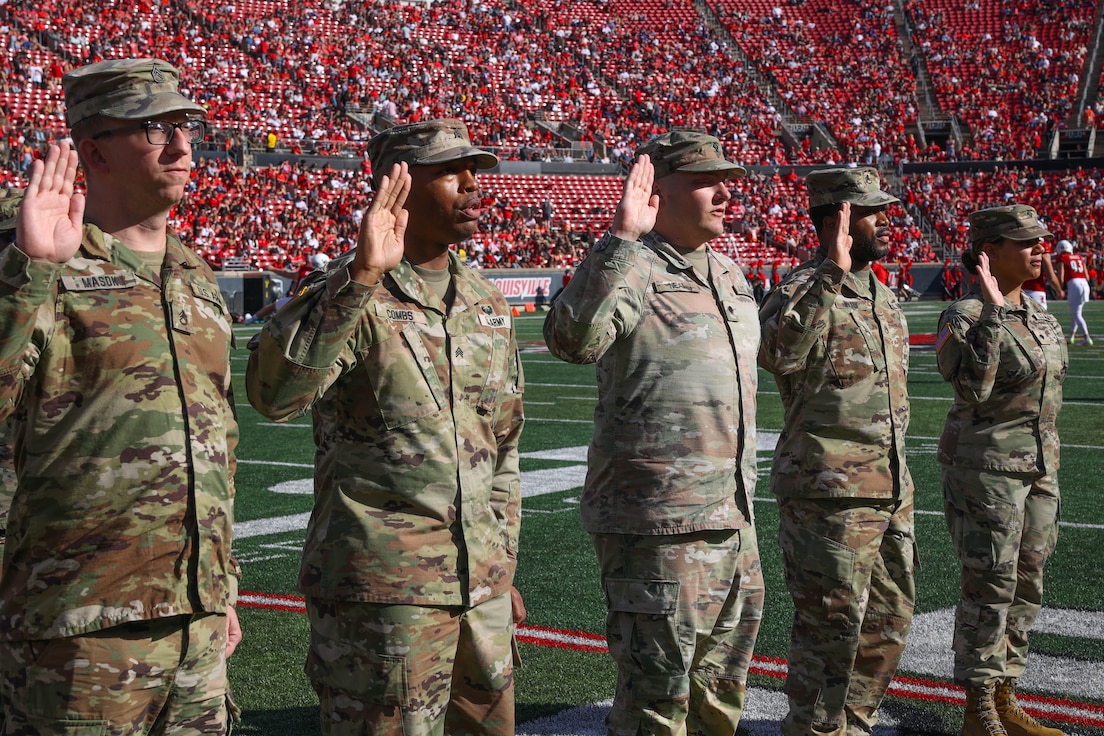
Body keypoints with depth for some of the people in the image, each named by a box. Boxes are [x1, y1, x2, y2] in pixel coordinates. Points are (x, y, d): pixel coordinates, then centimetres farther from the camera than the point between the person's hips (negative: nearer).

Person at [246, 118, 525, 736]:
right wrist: (363, 275, -34)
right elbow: (275, 394, -30)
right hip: (381, 592, -7)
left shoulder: (488, 304, 11)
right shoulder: (347, 298, -10)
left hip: (480, 588, 7)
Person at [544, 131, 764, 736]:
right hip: (656, 526, -8)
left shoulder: (729, 273, 14)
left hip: (733, 524, 9)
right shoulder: (630, 269, -13)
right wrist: (622, 237, -35)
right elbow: (572, 339, -34)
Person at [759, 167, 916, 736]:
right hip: (831, 495, -9)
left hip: (891, 491, 9)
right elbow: (778, 353, -34)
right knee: (831, 628, -1)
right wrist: (833, 272, -34)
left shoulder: (883, 295, 15)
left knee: (889, 621, 17)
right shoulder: (802, 289, -12)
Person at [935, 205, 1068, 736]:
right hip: (985, 467, -8)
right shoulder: (966, 315, -13)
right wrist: (991, 310, -28)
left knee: (1025, 586, 11)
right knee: (990, 588, -5)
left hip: (1038, 467, 8)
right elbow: (973, 389, -29)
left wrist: (1047, 469, 20)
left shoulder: (1036, 314, 12)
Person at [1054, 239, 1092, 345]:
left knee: (1076, 314, -3)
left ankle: (1087, 338, -13)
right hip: (1084, 284, 6)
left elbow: (1061, 277, -4)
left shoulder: (1062, 258, 3)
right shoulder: (1080, 257, 19)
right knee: (1074, 312, 20)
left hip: (1073, 284, -6)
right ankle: (1071, 336, 24)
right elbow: (1087, 277, 18)